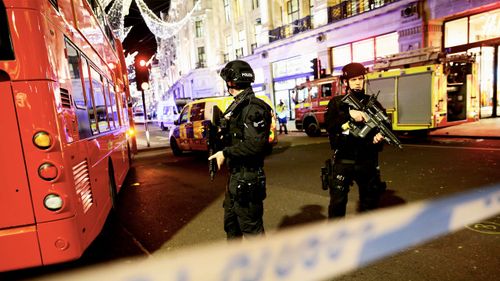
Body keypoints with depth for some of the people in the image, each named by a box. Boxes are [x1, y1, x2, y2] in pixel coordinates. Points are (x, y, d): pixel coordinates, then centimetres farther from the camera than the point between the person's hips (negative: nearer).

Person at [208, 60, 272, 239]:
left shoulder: (254, 107, -17)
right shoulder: (236, 106, 12)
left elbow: (255, 145, -25)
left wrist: (225, 153, -18)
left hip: (247, 179, -10)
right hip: (234, 176, 10)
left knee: (251, 227, 3)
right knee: (231, 222, 23)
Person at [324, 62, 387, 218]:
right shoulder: (336, 103, 2)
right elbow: (329, 125, -13)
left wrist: (380, 135, -20)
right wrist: (349, 115, -25)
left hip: (367, 161, 3)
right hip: (343, 160, -2)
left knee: (370, 199, 16)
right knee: (337, 201, 0)